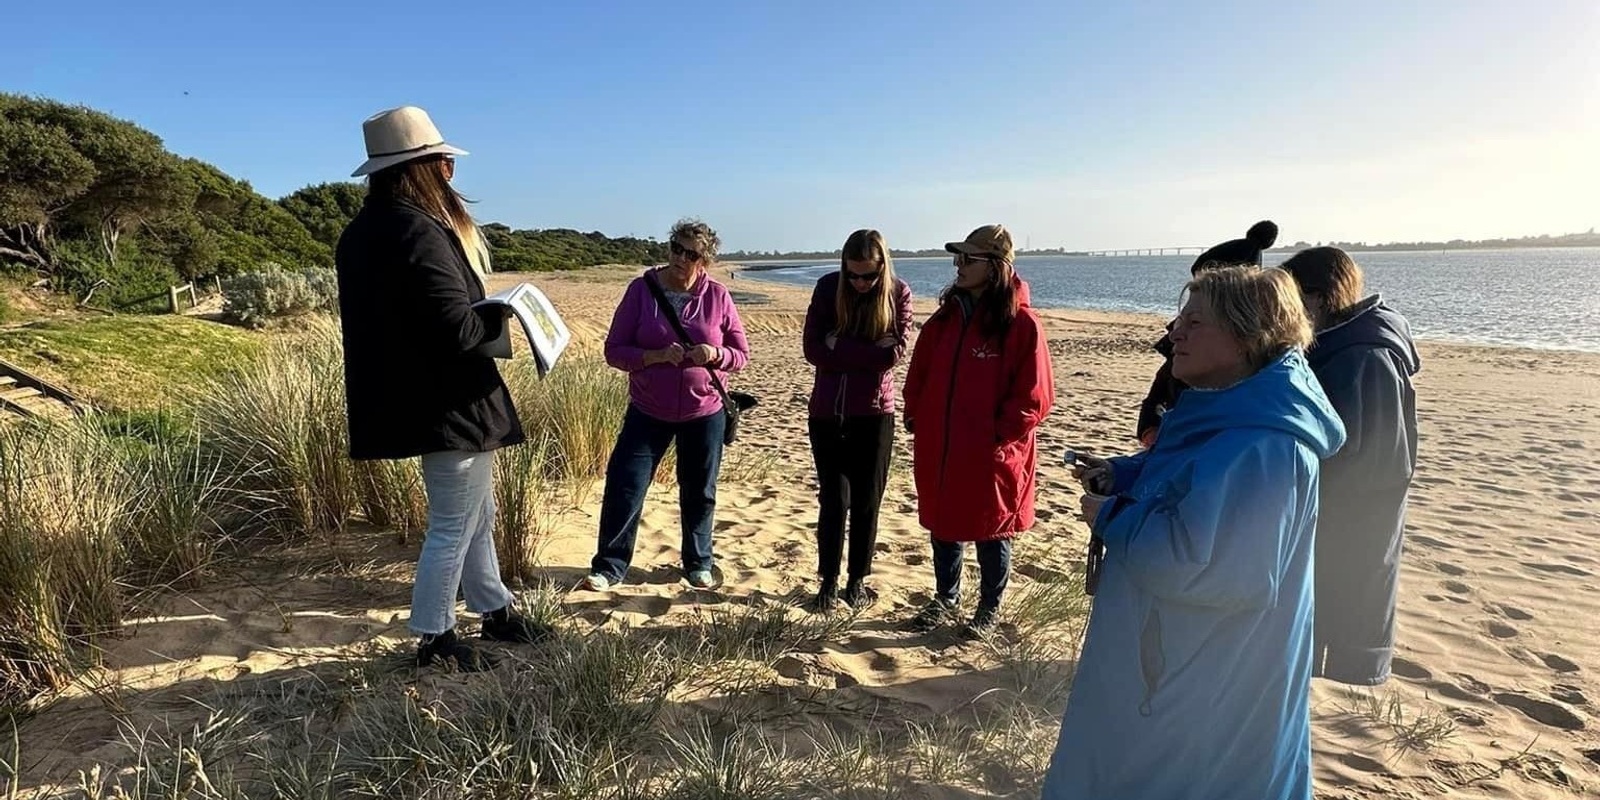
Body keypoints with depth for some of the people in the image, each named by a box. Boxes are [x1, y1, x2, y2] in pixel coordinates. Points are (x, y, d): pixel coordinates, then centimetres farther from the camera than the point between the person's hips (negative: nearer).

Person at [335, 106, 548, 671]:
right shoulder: (420, 232, -22)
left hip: (416, 398, 10)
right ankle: (434, 639, 19)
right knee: (454, 526, 5)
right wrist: (498, 317, -8)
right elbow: (458, 331, -29)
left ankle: (496, 610, 34)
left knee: (476, 516, 21)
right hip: (447, 404, -10)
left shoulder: (361, 233, 9)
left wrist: (483, 317, 9)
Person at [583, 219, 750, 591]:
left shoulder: (717, 296, -5)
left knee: (699, 493, 12)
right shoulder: (641, 289, -7)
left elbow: (741, 354, 1)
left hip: (704, 412, 1)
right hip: (648, 411, 0)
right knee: (624, 487, -2)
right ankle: (609, 567, 15)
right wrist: (657, 356, -23)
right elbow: (614, 351, -7)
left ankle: (698, 564, 32)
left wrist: (715, 354, -21)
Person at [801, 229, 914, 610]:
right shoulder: (827, 287, -4)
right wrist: (868, 352, -16)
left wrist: (840, 347, -16)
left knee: (866, 502, 7)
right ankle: (828, 581, 17)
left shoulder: (899, 294, -5)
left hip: (874, 414, 0)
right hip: (827, 413, 0)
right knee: (833, 500, 5)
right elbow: (812, 349, -11)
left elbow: (894, 352, -15)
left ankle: (857, 580, 20)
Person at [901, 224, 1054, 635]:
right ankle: (945, 598, 37)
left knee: (990, 532, 11)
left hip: (990, 455, -6)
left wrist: (1000, 436, -15)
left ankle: (990, 607, 32)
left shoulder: (1021, 323, -13)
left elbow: (1034, 396, -13)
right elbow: (919, 373, 12)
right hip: (938, 448, 6)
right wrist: (916, 417, 3)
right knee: (942, 525, 17)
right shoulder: (947, 315, 5)